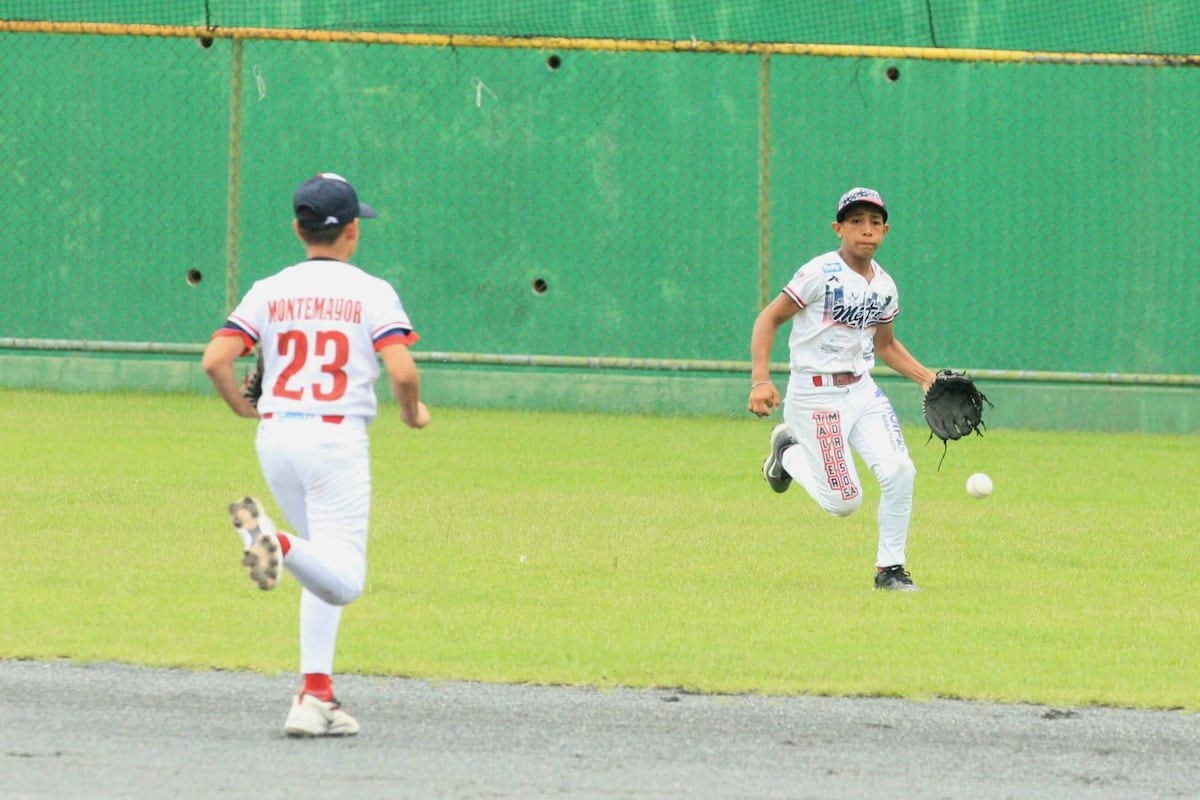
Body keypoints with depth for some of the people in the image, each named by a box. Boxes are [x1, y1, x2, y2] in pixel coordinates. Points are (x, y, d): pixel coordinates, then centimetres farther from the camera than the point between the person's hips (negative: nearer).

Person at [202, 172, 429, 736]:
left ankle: (315, 695, 8)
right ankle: (274, 542, -39)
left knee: (326, 570, 18)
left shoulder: (268, 292, 7)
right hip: (337, 438, -5)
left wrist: (242, 408, 15)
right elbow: (402, 371, -14)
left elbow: (216, 360, -4)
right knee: (342, 579, -8)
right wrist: (413, 413, 8)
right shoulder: (371, 293, -2)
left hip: (274, 436, 5)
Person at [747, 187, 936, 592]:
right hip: (816, 396, -6)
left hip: (863, 390, 6)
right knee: (844, 502, -8)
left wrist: (927, 377, 9)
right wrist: (760, 380, -22)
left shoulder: (884, 286, 8)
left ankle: (890, 568, 1)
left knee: (899, 471, -15)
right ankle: (789, 453, 22)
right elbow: (769, 318, -11)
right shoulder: (821, 274, -12)